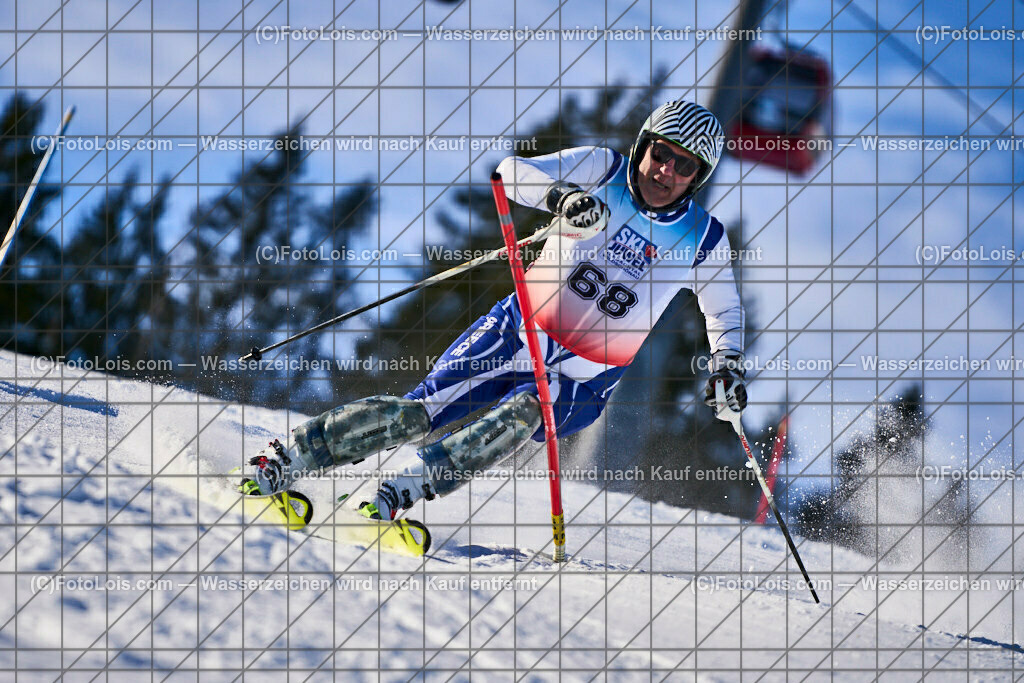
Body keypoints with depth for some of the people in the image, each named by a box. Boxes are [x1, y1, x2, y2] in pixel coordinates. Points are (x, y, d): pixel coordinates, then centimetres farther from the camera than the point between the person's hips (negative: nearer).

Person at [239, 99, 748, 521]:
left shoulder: (704, 240, -4)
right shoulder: (605, 171, -7)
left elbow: (724, 312, 15)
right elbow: (513, 172, -18)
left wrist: (726, 367, -3)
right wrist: (561, 196, -38)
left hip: (582, 382, 0)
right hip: (521, 331, 0)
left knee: (519, 418, -32)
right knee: (420, 411, -13)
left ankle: (401, 493, -38)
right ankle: (285, 458, -7)